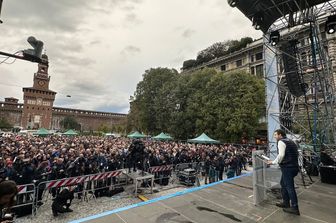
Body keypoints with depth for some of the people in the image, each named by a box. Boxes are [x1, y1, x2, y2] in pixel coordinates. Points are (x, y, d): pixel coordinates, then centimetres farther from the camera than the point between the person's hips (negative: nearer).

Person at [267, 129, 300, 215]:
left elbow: (281, 155, -20)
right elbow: (296, 154, 19)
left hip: (287, 167, -9)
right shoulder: (290, 141, 17)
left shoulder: (281, 142, -11)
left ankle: (295, 208, 6)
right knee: (283, 183, 19)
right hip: (294, 166, 10)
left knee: (289, 186, -1)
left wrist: (273, 162, -9)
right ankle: (285, 203, 28)